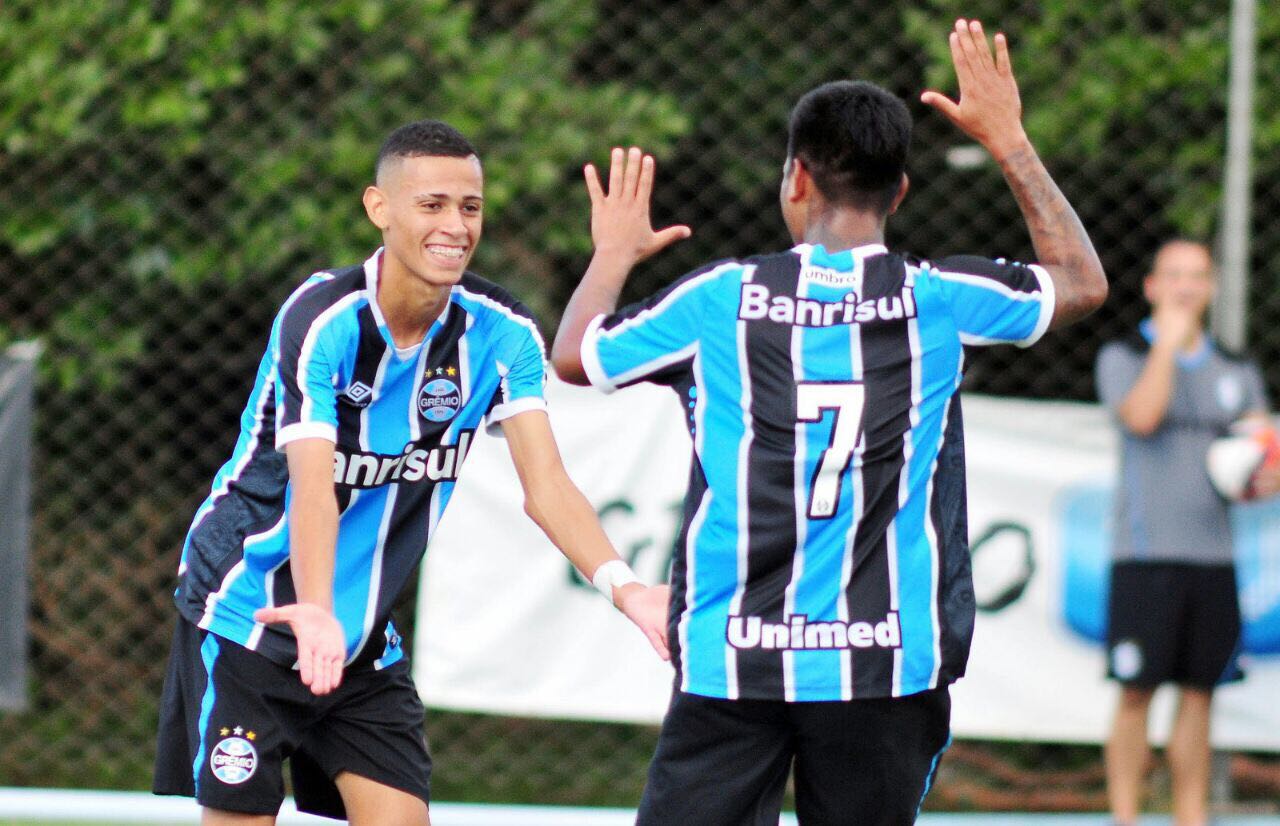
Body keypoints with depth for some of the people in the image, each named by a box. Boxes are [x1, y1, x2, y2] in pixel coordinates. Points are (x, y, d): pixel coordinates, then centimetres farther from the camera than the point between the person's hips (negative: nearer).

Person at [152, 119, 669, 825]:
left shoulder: (503, 334, -7)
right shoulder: (323, 319, -22)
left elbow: (545, 484, -15)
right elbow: (313, 488, -33)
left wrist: (622, 585, -33)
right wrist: (315, 613, -51)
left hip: (367, 638, 5)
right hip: (250, 623, -5)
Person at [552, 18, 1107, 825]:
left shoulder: (722, 298, -1)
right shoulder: (938, 299, 0)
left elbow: (574, 355, 14)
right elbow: (1083, 280, 19)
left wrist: (614, 254, 33)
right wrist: (1010, 141, 27)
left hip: (730, 666, -1)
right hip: (887, 666, 1)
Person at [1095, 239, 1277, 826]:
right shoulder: (1123, 358, 3)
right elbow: (1141, 416, -16)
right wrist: (1168, 342, -10)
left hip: (1212, 553, 4)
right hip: (1145, 554, -4)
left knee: (1198, 694, 4)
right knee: (1136, 692, -6)